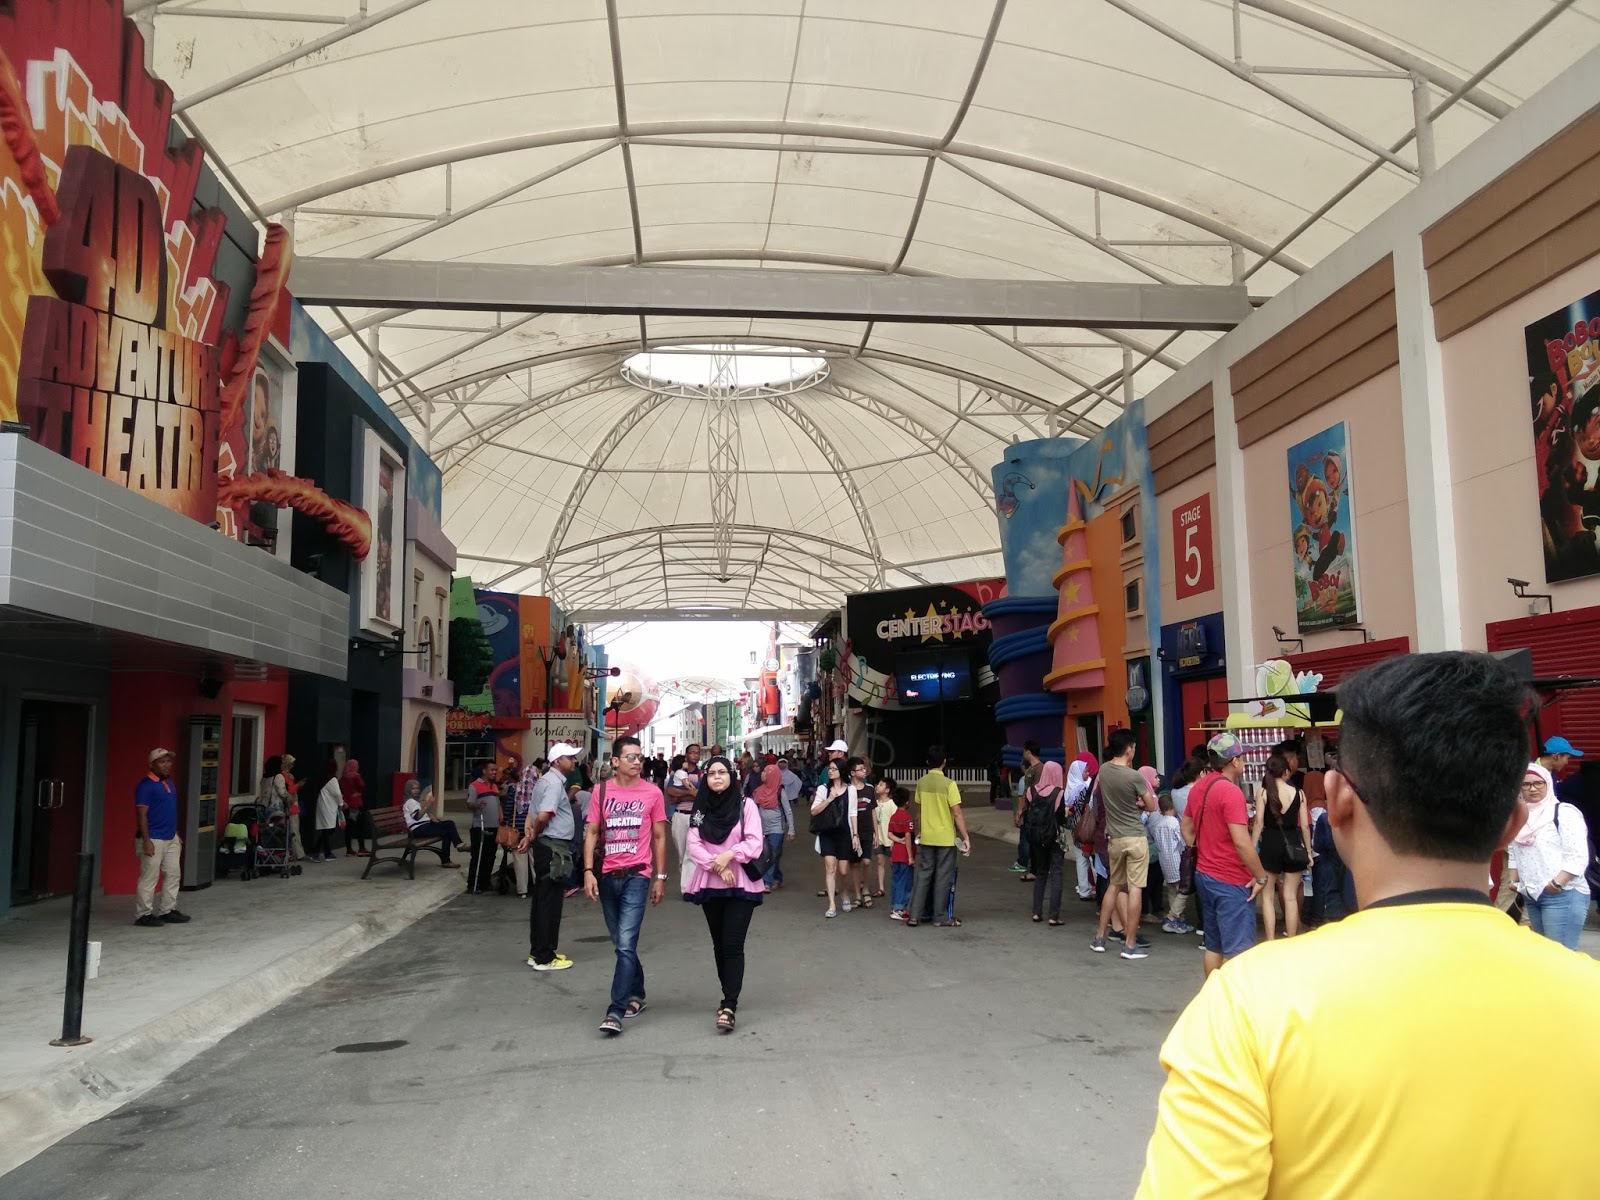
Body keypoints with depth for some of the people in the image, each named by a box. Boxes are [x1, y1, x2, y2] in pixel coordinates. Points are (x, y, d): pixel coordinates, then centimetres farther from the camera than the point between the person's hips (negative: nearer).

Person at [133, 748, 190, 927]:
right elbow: (142, 814, -16)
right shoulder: (146, 785, -12)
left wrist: (177, 835, 20)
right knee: (149, 877, -4)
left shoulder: (169, 783, 13)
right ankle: (143, 915, 3)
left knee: (173, 874, 11)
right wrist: (146, 840, -21)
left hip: (171, 838, 9)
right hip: (154, 839, -9)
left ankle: (167, 910, 19)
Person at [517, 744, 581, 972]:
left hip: (544, 845, 10)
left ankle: (537, 952, 23)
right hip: (554, 847, -10)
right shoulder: (554, 783, -16)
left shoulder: (544, 781, 17)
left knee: (541, 900, 15)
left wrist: (529, 836, 2)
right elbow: (543, 816, -26)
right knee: (550, 902, -4)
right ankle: (544, 958, 1)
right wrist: (533, 838, -9)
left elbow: (532, 813, 17)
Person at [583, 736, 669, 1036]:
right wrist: (588, 871, -5)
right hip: (607, 876, 3)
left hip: (636, 876, -3)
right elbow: (592, 832, 5)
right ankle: (636, 995, 32)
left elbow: (659, 837, 5)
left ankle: (615, 1011, -10)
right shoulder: (601, 791, 3)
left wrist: (660, 877, 3)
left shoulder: (652, 792, -1)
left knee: (626, 945, -12)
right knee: (621, 944, 15)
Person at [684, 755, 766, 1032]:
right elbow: (694, 846, -3)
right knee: (719, 944, 12)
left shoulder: (746, 805, -3)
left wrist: (729, 855, -22)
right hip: (709, 885, 4)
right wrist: (716, 865, -17)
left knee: (733, 945, -11)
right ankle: (729, 996, 27)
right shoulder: (700, 809, 6)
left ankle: (729, 1006, -15)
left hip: (741, 885, -4)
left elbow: (754, 843, -8)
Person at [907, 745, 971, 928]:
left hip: (926, 837, 5)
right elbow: (957, 813, -15)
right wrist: (966, 838, -11)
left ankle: (915, 916, 9)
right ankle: (941, 917, 10)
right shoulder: (948, 784, -14)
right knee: (943, 877, 4)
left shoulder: (921, 783, 2)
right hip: (946, 838, -5)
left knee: (923, 874, 10)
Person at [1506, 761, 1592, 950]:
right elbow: (1514, 853, 21)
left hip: (1563, 896, -8)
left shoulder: (1564, 812, -9)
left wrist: (1557, 884, -21)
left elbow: (1577, 857, -15)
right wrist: (1514, 881, 11)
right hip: (1531, 896, 8)